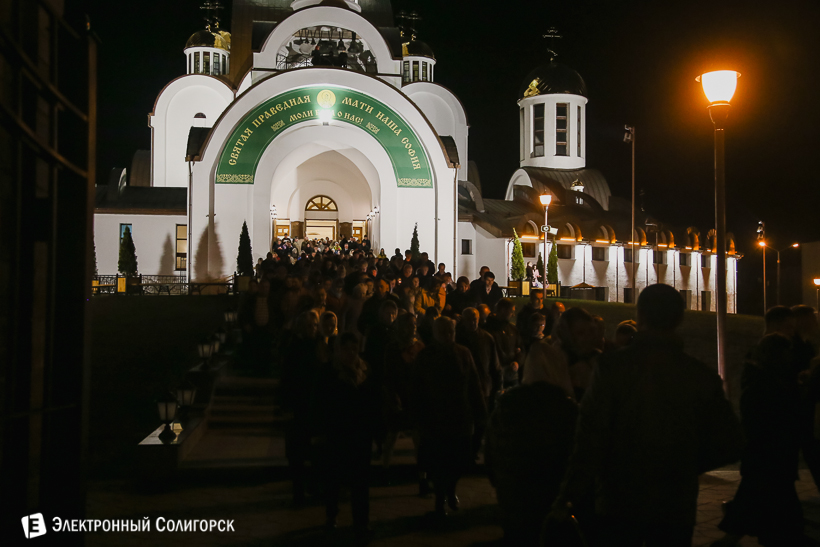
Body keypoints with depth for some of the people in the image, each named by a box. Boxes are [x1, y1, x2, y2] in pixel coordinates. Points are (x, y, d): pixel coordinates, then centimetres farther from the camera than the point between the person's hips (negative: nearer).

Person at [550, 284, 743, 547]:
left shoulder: (611, 367, -12)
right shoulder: (702, 376, -5)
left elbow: (590, 440, -15)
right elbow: (729, 446, 0)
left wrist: (569, 500, -8)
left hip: (618, 507, -2)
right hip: (677, 510, 2)